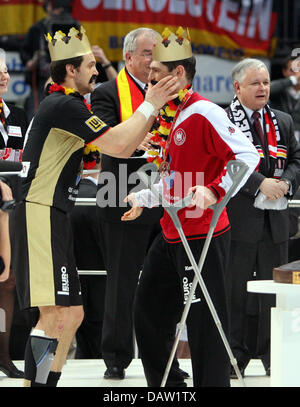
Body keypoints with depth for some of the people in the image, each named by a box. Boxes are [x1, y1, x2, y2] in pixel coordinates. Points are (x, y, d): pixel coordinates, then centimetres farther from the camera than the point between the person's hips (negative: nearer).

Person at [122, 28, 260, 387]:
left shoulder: (203, 113, -16)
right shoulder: (169, 117, 14)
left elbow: (247, 156, -22)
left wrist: (215, 191, -31)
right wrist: (143, 199, 22)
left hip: (202, 234, -10)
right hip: (171, 234, 10)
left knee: (203, 322, -7)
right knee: (149, 311, 15)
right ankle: (166, 385, 25)